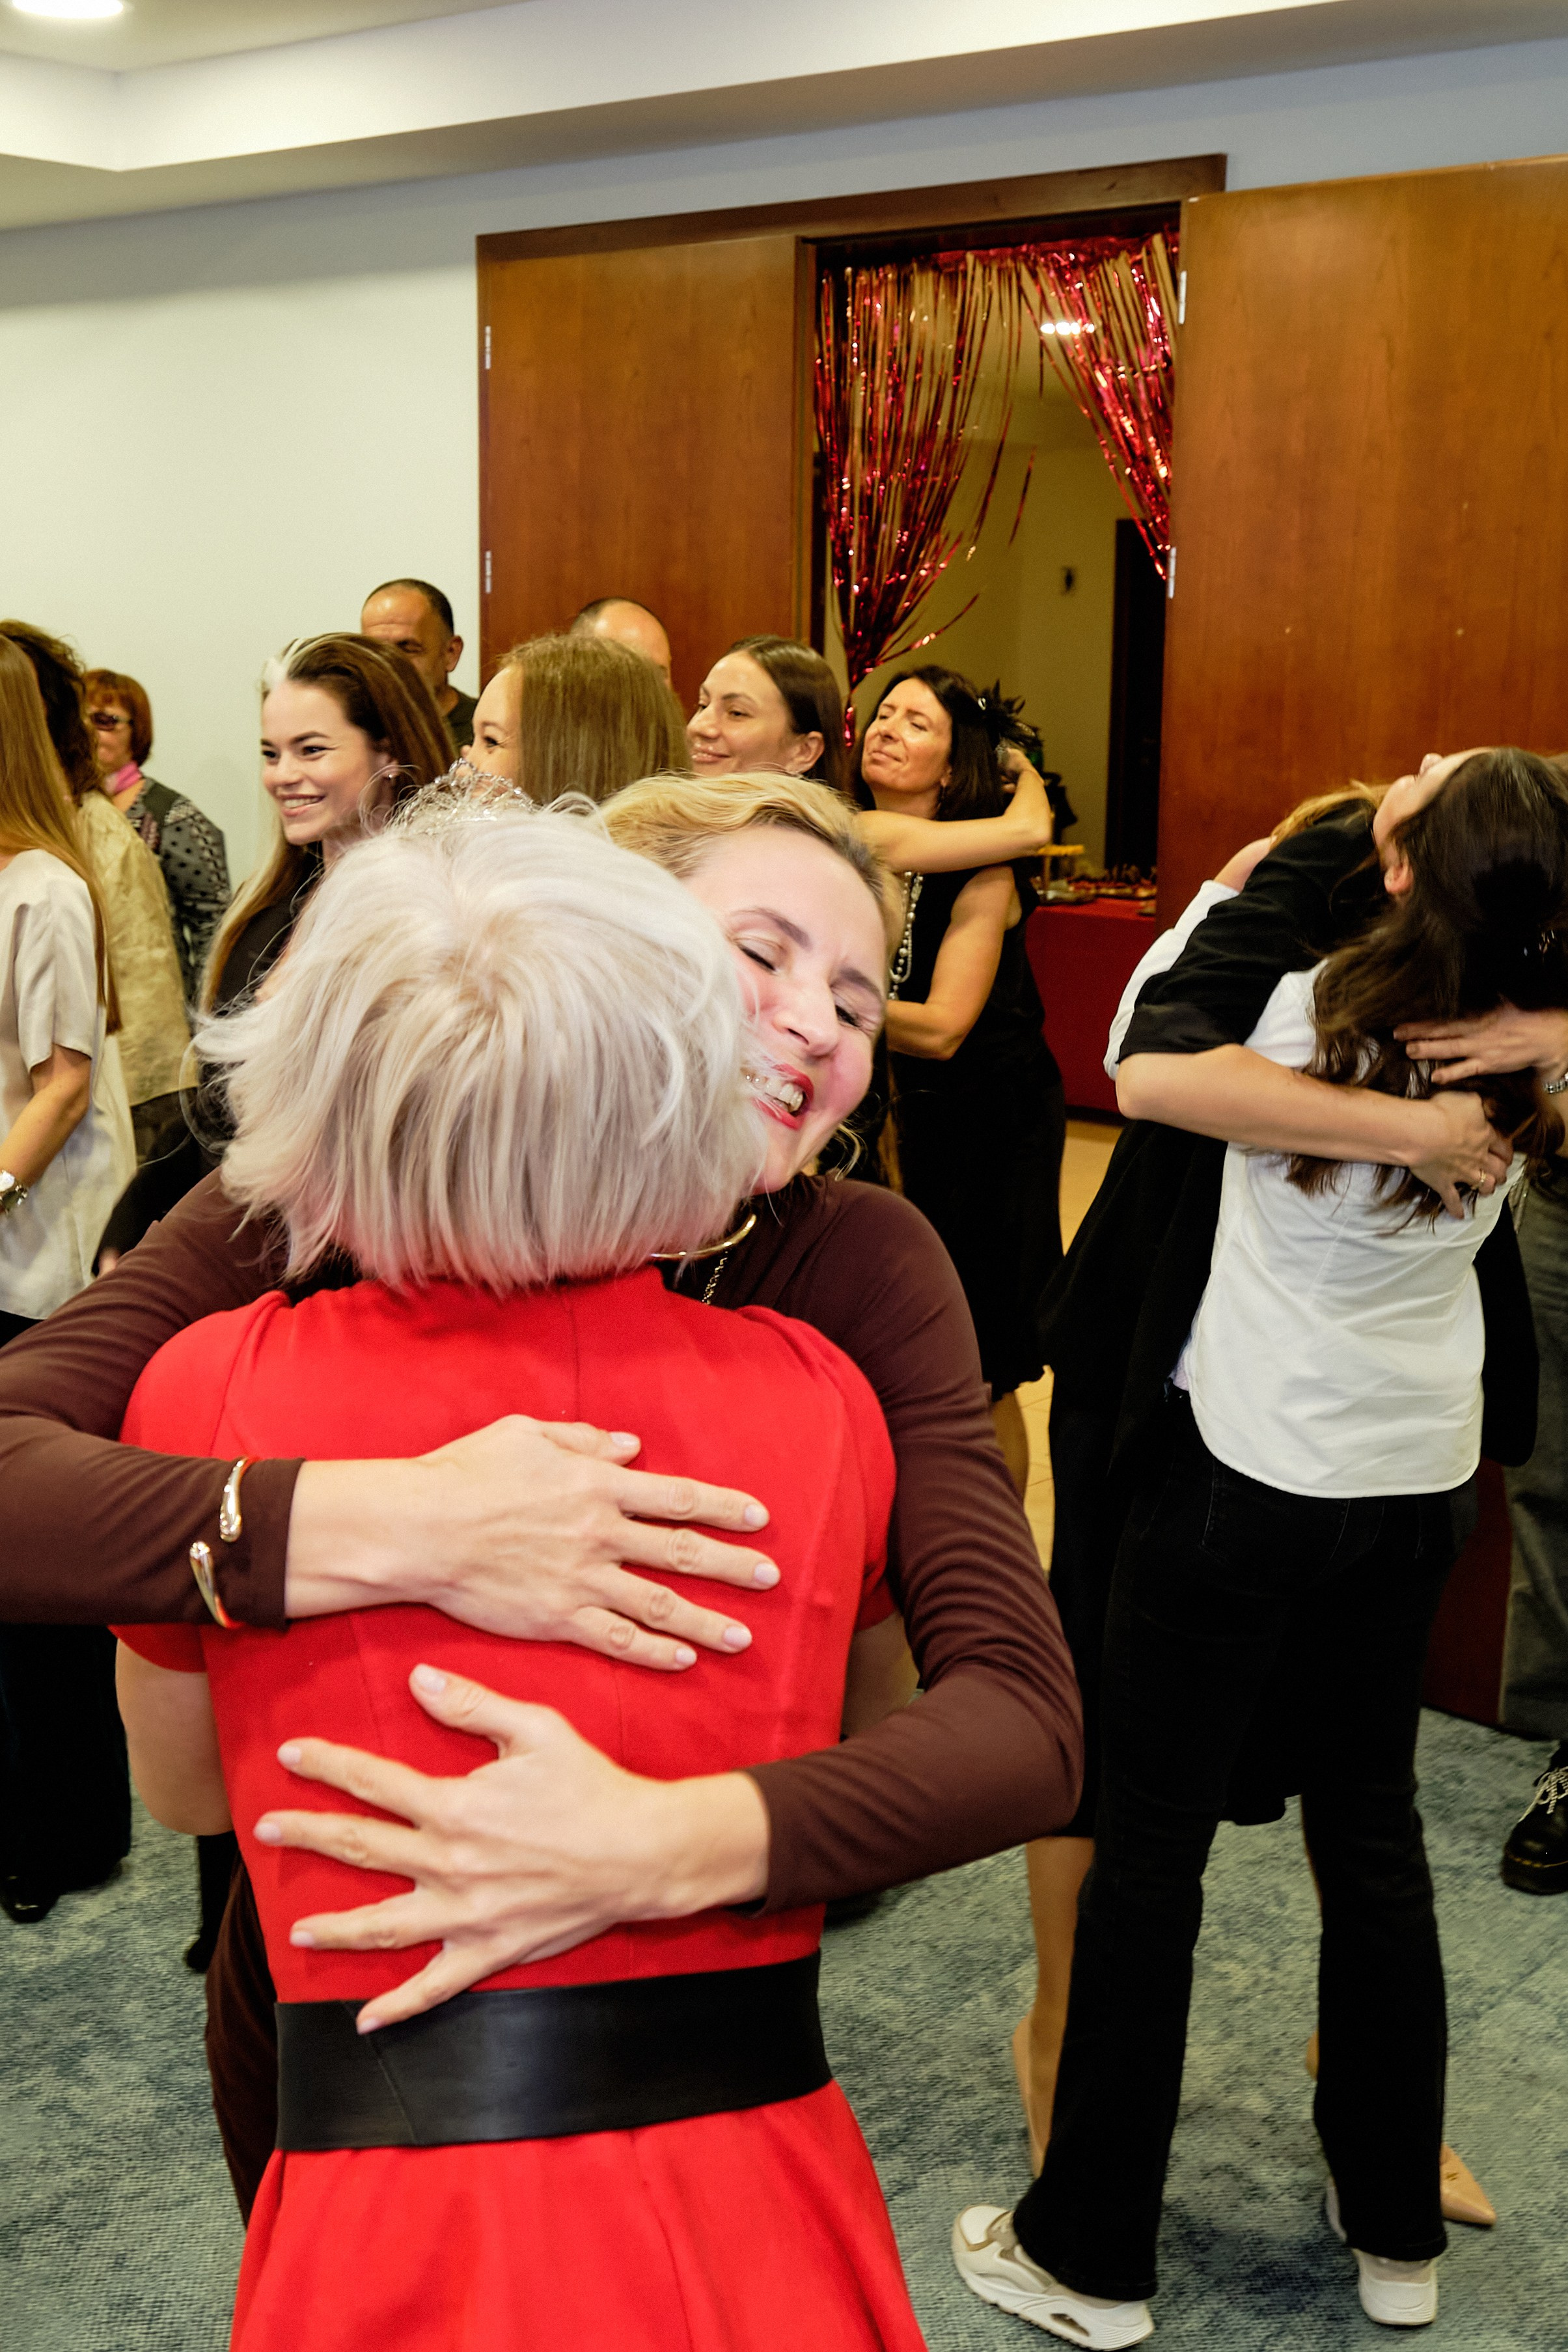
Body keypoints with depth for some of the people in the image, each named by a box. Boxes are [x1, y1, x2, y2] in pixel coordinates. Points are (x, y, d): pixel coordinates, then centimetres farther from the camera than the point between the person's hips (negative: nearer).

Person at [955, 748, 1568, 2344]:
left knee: (1149, 1842, 5)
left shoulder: (1318, 1011, -19)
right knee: (1373, 1830, 19)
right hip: (1419, 1488, 5)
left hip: (1244, 1477, -5)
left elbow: (1140, 1070, -6)